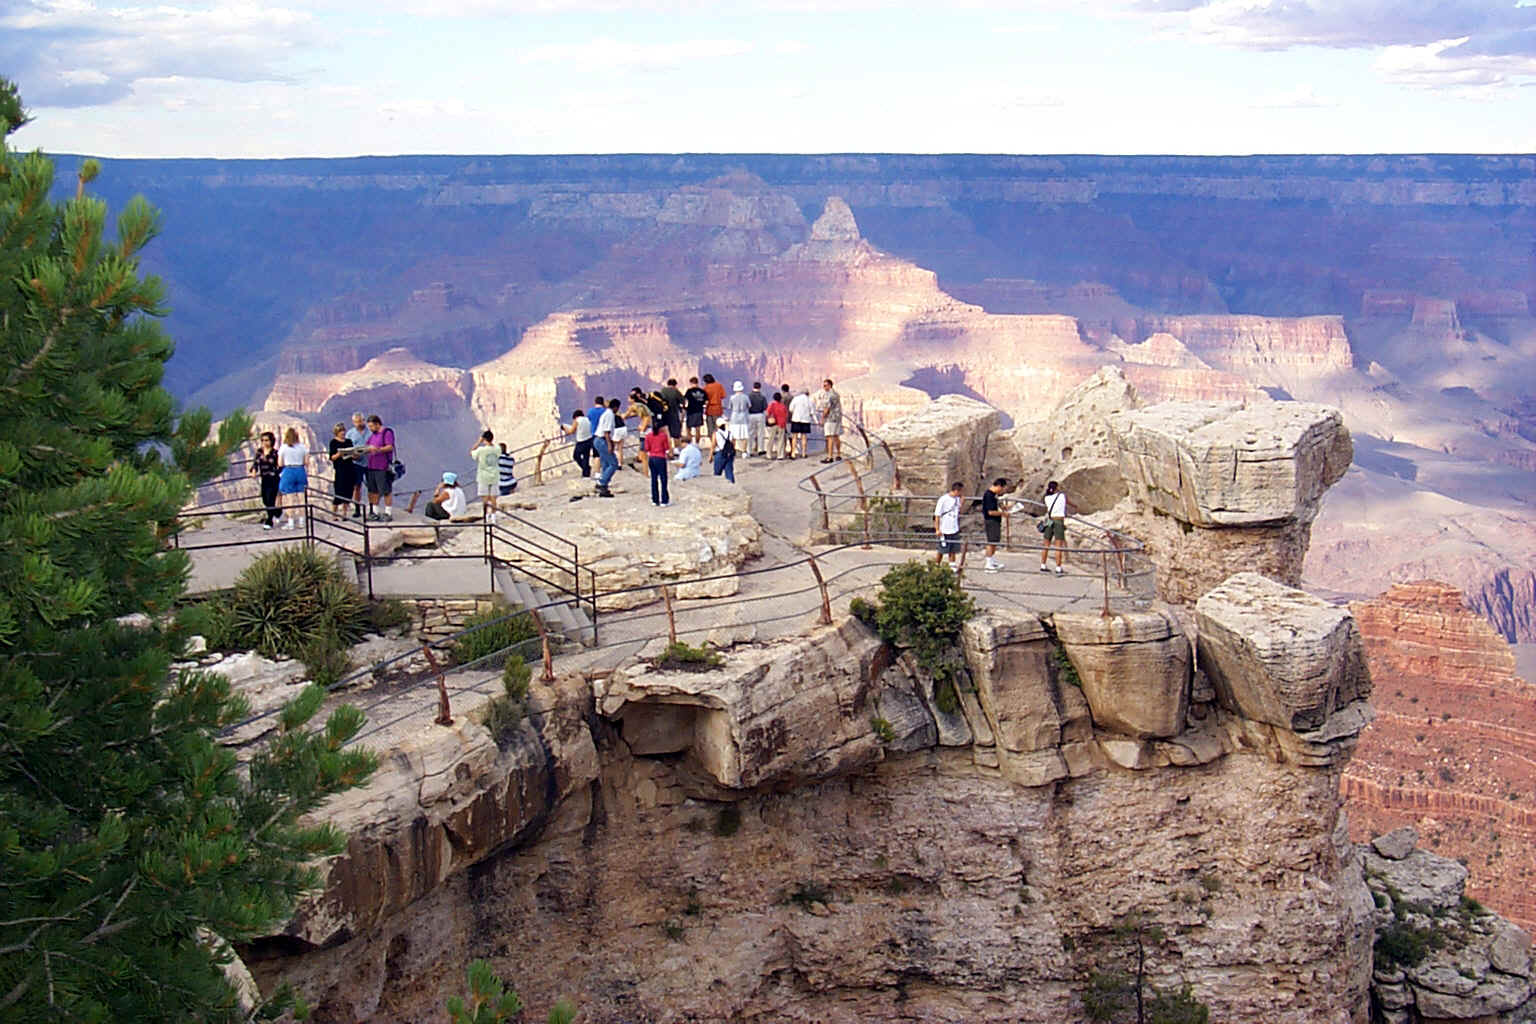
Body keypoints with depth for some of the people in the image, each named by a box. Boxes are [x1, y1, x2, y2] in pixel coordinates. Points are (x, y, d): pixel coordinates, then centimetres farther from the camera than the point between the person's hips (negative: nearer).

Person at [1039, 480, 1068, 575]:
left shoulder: (1047, 498, 3)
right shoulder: (1062, 495, -4)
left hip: (1049, 522, 4)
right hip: (1059, 522, -4)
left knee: (1046, 545, 14)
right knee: (1059, 546, -4)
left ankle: (1043, 566, 20)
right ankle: (1058, 569, -8)